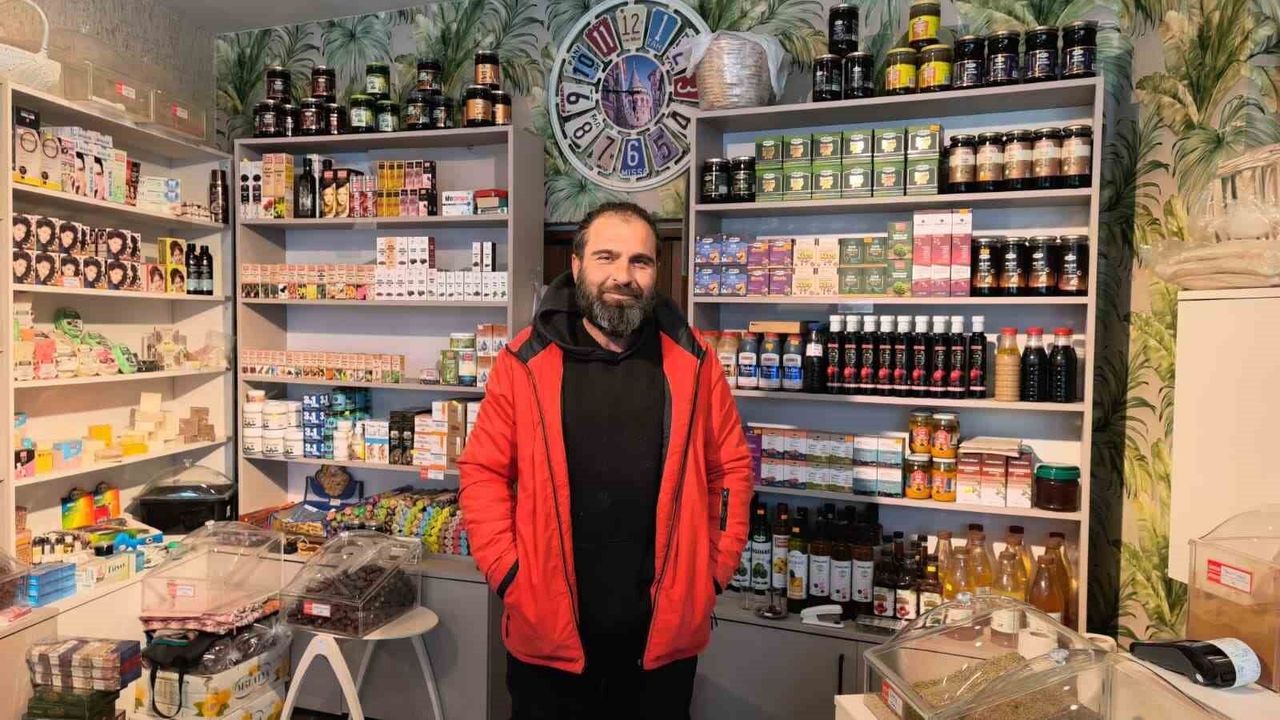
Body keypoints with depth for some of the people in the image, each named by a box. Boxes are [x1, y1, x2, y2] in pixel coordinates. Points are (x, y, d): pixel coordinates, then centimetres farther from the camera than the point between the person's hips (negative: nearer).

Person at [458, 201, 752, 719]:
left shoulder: (692, 360, -1)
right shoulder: (525, 361, -5)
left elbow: (730, 468, 4)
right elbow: (483, 472, -1)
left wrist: (714, 570, 0)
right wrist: (509, 573, -7)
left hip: (665, 630, 1)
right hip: (547, 629, -1)